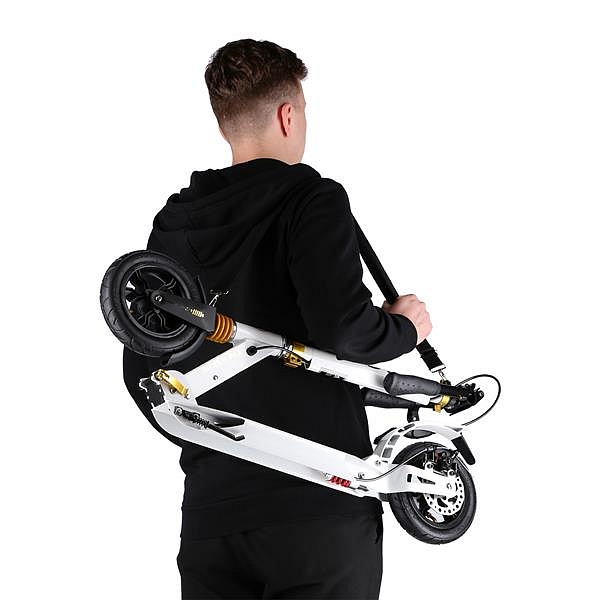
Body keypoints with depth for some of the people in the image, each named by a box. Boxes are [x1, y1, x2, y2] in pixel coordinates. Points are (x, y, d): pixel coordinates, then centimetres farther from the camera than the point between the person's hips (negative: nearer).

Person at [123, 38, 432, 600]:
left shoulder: (174, 223, 10)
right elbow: (343, 329, -23)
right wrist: (403, 327, -1)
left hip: (210, 515, 5)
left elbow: (140, 370, 15)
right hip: (319, 510, -5)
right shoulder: (312, 200, -8)